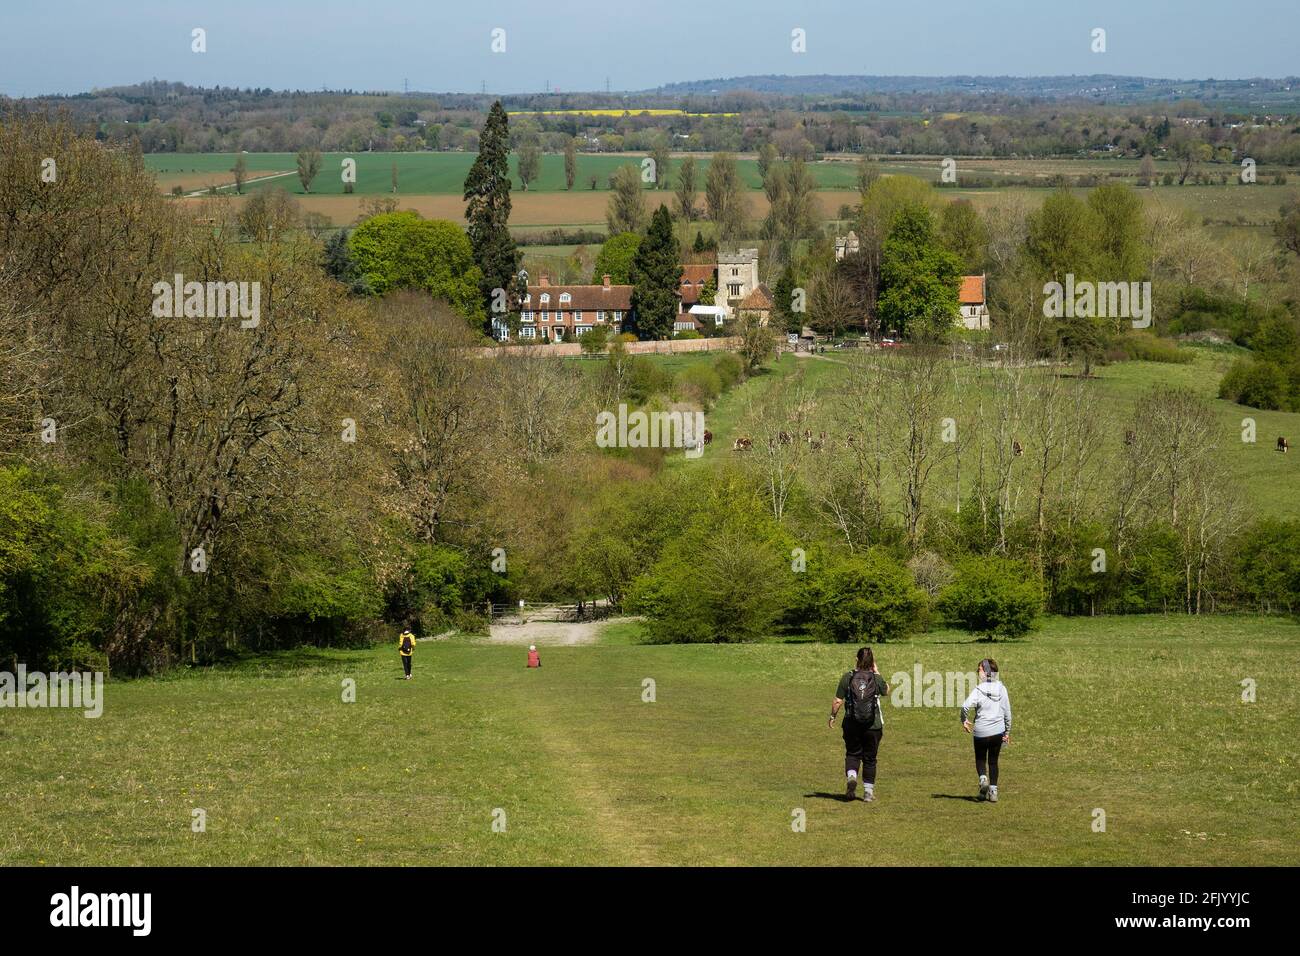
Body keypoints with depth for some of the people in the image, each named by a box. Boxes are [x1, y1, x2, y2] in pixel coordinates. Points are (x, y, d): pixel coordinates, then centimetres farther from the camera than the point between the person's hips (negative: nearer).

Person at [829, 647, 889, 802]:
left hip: (852, 724, 0)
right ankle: (868, 791, 15)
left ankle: (851, 776, -14)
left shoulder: (848, 677, -6)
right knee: (870, 758, 12)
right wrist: (876, 671, 18)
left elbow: (837, 701, -4)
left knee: (852, 754, 15)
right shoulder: (876, 679, -6)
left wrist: (832, 717, 10)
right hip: (873, 725, 0)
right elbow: (886, 690, 16)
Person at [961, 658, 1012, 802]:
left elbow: (965, 706, -26)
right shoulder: (1001, 689, 0)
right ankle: (993, 791, 9)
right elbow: (1007, 712, 6)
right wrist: (1007, 731, 16)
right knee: (993, 761, 14)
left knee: (980, 758, 16)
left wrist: (964, 721, -6)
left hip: (981, 731, -3)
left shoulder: (979, 690, -13)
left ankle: (983, 778, -11)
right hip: (998, 730, 3)